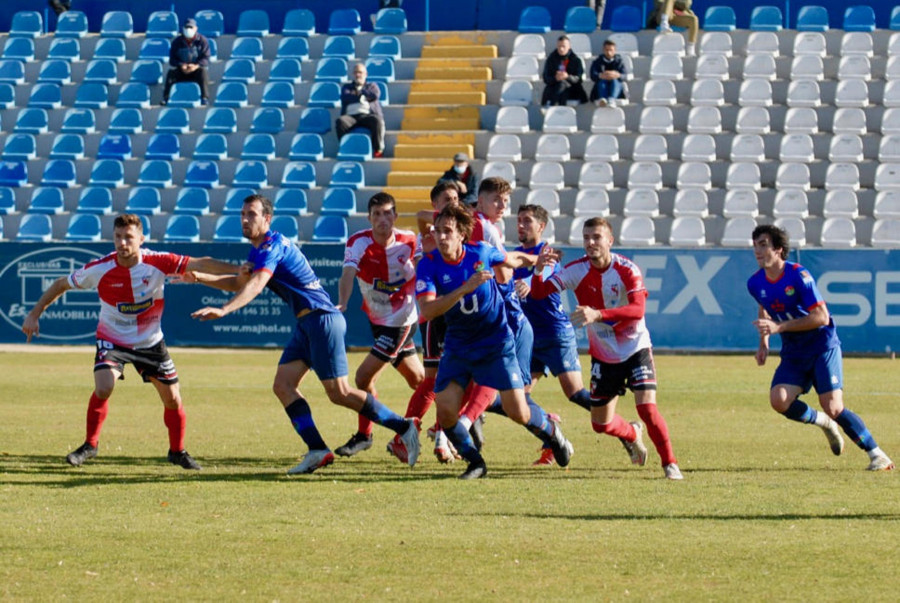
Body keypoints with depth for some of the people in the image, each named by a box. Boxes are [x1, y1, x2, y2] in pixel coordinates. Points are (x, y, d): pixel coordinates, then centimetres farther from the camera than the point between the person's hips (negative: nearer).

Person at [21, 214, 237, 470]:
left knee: (172, 399, 2)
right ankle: (90, 445, -3)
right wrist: (34, 314, -7)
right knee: (103, 388, -24)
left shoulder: (157, 262, -20)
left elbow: (200, 264, -19)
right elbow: (61, 285, -5)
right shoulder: (99, 269, -20)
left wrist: (239, 271, -27)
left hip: (150, 341, 2)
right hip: (112, 340, -2)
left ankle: (177, 451, 26)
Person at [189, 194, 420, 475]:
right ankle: (317, 451, -7)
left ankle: (404, 427, -1)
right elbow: (239, 283, 32)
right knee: (283, 385, -2)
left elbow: (256, 285, -30)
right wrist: (198, 277, 22)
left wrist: (223, 310, -40)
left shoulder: (273, 244, -14)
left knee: (339, 393, -10)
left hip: (322, 319, -10)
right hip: (306, 324, 10)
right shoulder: (258, 250, 17)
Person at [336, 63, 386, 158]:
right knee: (340, 121, -34)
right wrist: (363, 97, 5)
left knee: (377, 120, -37)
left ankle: (378, 149, -30)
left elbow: (375, 96, 1)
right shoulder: (346, 87, 27)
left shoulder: (372, 86, 25)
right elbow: (345, 98, 3)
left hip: (367, 115, -1)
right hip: (351, 116, 1)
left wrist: (358, 93, 8)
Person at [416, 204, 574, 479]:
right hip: (457, 348, 1)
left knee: (519, 413, -4)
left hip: (496, 342, -1)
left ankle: (553, 434, 29)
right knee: (446, 413, -12)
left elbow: (509, 259, 14)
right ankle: (475, 462, 13)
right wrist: (465, 288, -37)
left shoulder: (481, 252, -11)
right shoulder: (428, 265, -15)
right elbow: (427, 310, -29)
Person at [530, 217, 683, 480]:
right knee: (600, 423, 9)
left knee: (647, 407, -20)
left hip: (635, 348, -4)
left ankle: (670, 463, -2)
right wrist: (539, 269, -37)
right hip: (603, 355, 4)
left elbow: (638, 310, -34)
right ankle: (632, 435, 43)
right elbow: (538, 293, -15)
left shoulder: (627, 270, -19)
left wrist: (598, 314, -47)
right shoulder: (577, 270, -10)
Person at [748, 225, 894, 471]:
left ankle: (877, 454, -3)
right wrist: (764, 343, 13)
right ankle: (823, 423, 10)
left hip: (823, 347, -6)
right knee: (779, 400, -19)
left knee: (833, 408, -17)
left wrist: (780, 327, -26)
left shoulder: (798, 276, -19)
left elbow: (821, 317, -22)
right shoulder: (755, 283, 1)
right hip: (794, 353, 6)